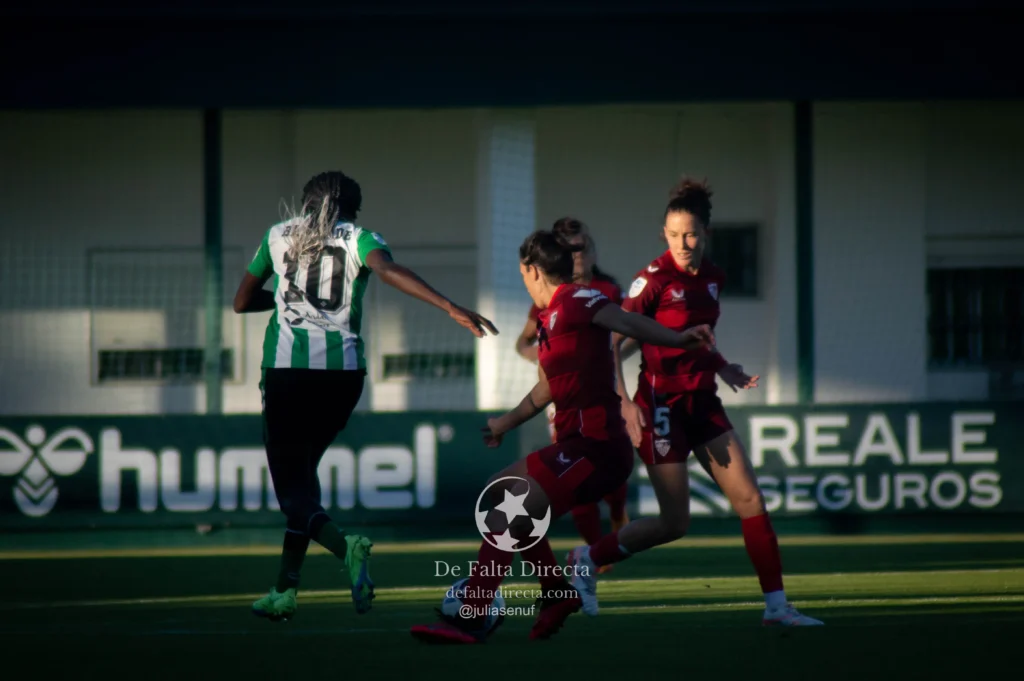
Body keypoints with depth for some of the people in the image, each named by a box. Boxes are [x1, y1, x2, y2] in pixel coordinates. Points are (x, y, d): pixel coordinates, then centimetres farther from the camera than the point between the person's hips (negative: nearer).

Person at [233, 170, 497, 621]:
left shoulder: (278, 236, 15)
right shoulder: (358, 239, 9)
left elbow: (242, 303, 24)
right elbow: (388, 271, -15)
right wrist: (452, 308, -24)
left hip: (287, 368, -1)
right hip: (343, 370, 1)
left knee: (293, 486, 0)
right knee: (303, 471, 18)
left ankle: (345, 545, -31)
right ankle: (284, 591, 14)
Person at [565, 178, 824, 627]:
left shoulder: (712, 278, 7)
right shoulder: (654, 280, -14)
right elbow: (612, 342, -14)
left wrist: (721, 368, 7)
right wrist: (625, 404, -22)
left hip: (702, 403, 7)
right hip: (662, 404, -7)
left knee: (750, 500, 0)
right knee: (675, 522, -3)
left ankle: (776, 606, 5)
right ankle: (589, 559, 16)